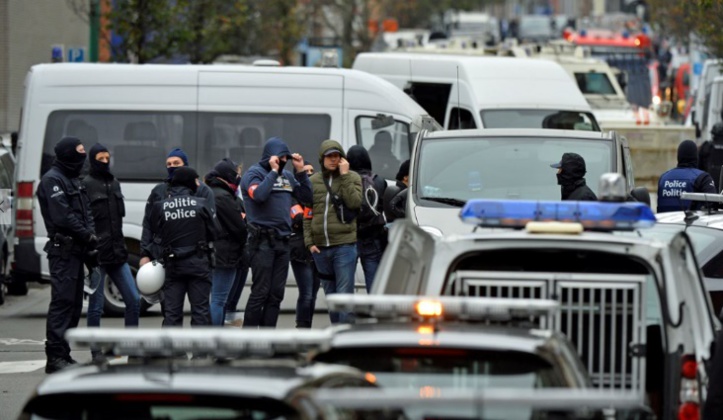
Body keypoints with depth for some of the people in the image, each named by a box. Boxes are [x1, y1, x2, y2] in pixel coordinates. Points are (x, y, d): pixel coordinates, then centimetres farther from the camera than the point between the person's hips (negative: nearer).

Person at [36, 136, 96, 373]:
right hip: (63, 249, -10)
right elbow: (63, 216, -18)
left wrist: (91, 234, 1)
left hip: (76, 249, 10)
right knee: (62, 301, -13)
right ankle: (55, 356, -15)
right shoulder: (52, 180, -11)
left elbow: (85, 211, 20)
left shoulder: (72, 180, 21)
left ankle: (63, 354, 16)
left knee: (74, 303, 11)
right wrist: (88, 236, -11)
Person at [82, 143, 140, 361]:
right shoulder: (87, 185, -7)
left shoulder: (114, 183, 16)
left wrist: (121, 247, 17)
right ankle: (96, 351, 7)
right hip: (97, 255, -7)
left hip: (117, 254, 7)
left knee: (134, 300, 5)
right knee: (96, 306, -1)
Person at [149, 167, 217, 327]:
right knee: (200, 309, 3)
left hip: (173, 264, 1)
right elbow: (212, 232, 2)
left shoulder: (160, 207, -2)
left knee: (171, 312, 5)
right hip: (198, 263, -1)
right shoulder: (201, 204, -5)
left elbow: (155, 233, 4)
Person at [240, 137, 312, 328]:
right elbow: (259, 195, -22)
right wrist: (273, 171, -14)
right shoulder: (254, 173, -3)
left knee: (277, 293, 6)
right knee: (260, 291, -9)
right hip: (262, 240, -7)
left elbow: (307, 196, 15)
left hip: (282, 240, 7)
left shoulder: (287, 176, 17)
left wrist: (301, 171, 6)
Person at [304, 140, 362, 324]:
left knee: (344, 293, -9)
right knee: (330, 293, 12)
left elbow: (354, 203, -13)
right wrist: (309, 241, 3)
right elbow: (307, 214, 12)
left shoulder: (352, 178, 3)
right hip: (321, 247, 4)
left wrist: (344, 175, -13)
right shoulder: (313, 181, 12)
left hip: (345, 245, -4)